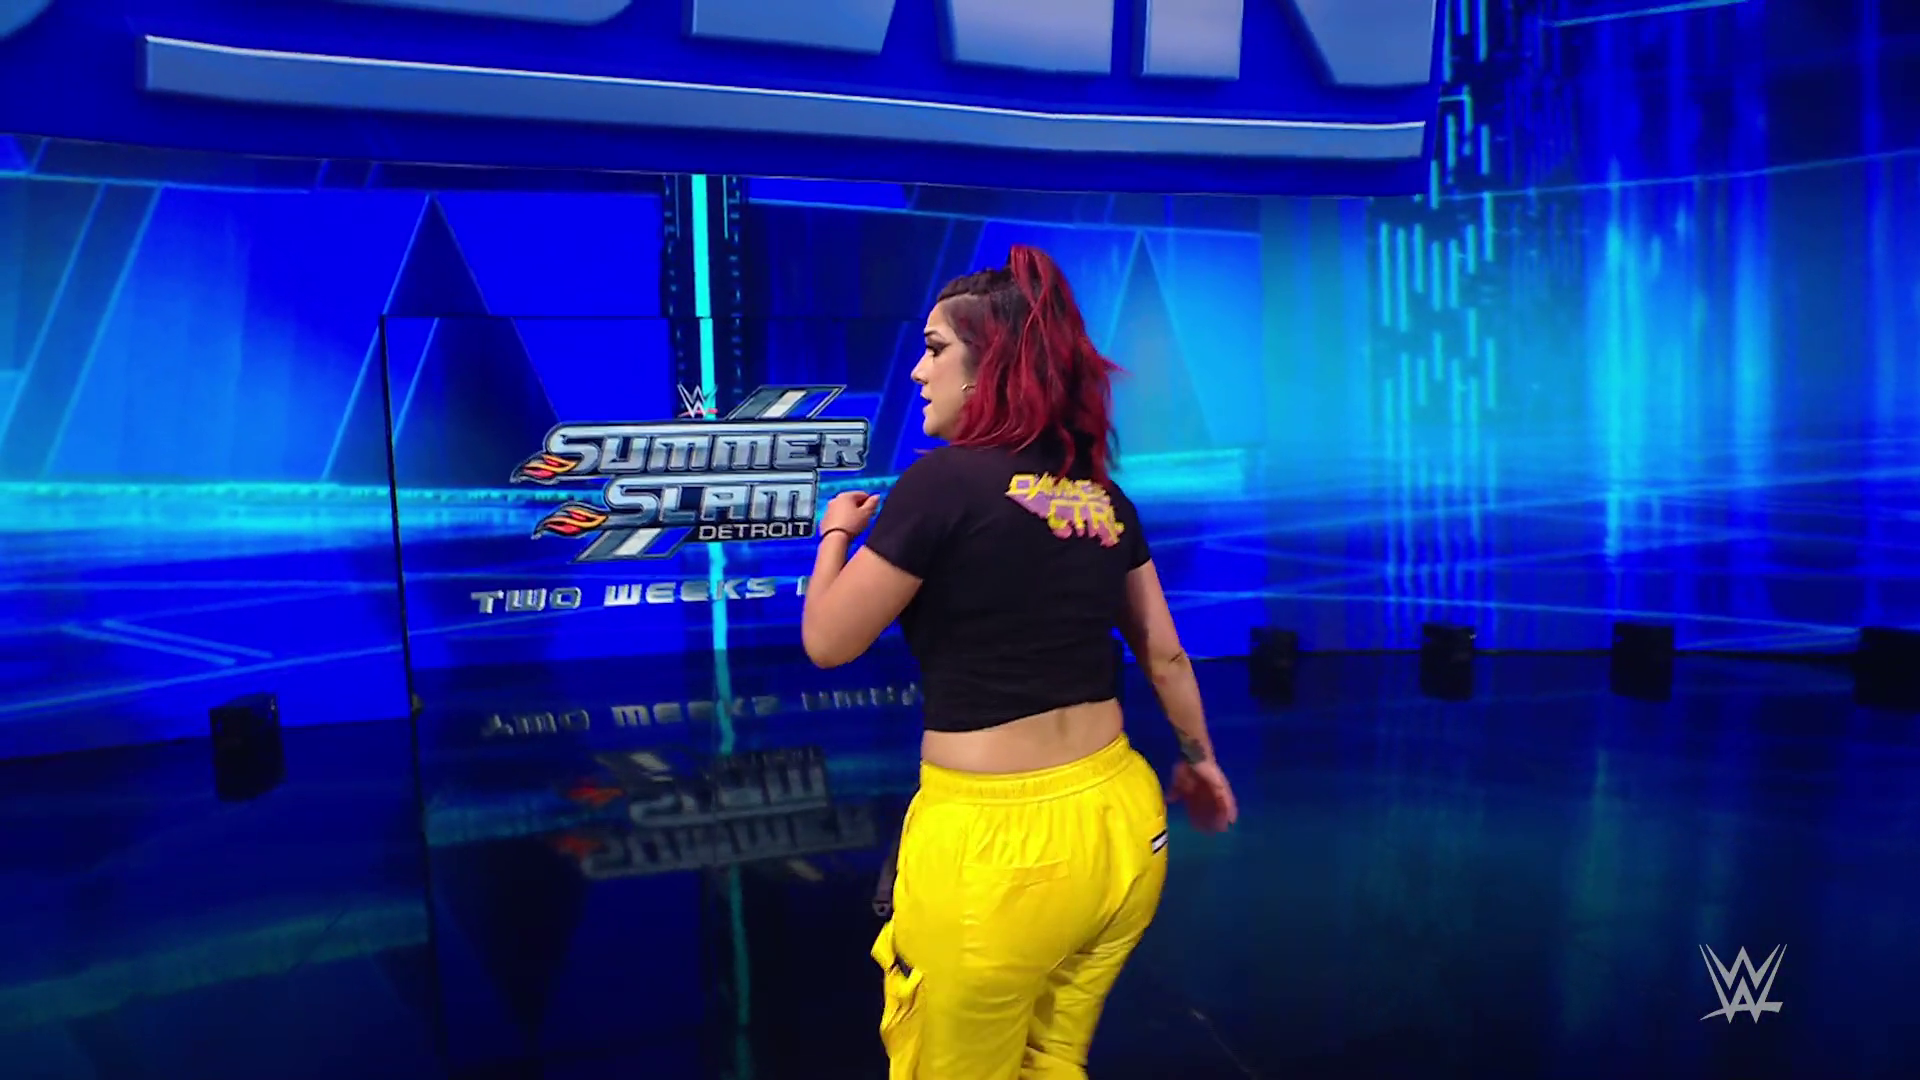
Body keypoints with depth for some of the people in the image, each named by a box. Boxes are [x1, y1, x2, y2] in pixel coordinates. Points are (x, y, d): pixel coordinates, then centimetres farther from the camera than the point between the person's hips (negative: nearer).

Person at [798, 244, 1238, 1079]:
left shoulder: (945, 482, -15)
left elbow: (828, 642, -8)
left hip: (993, 843, -6)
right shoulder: (1101, 493, 4)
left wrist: (837, 533, 10)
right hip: (1119, 822, 6)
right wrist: (1199, 759, 28)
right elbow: (1164, 653, 12)